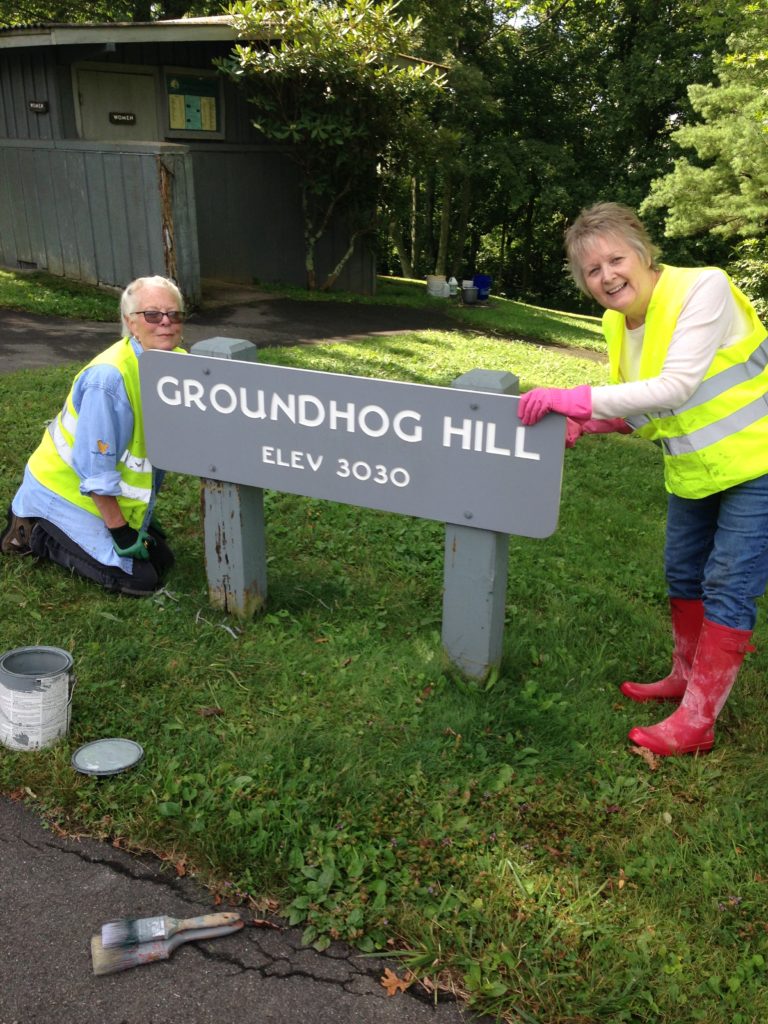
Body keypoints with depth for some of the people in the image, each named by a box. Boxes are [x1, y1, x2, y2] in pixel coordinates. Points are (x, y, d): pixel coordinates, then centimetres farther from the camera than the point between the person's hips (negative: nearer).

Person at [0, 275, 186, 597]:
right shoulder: (109, 377, -30)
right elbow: (95, 471, -26)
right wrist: (119, 531, -21)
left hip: (108, 493, 8)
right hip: (65, 489, -8)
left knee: (159, 556, 13)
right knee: (141, 578, -12)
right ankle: (34, 532, 3)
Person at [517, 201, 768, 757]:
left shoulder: (703, 288, -24)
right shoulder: (618, 323, -1)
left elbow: (677, 386, -33)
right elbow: (646, 409, 3)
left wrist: (580, 397, -36)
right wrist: (584, 421, -13)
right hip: (694, 471, 8)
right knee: (682, 574, 17)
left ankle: (697, 721, 5)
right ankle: (686, 675, 38)